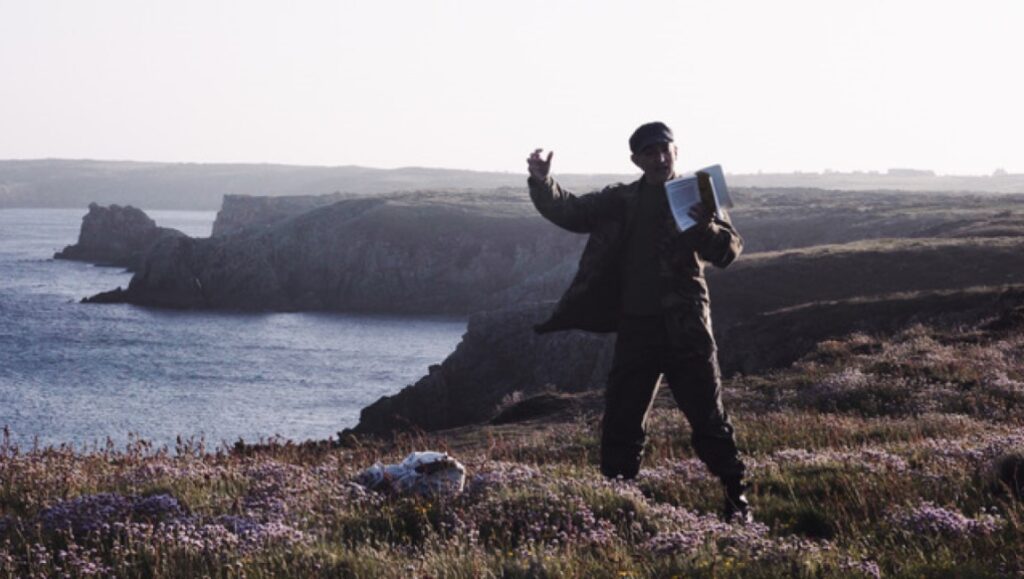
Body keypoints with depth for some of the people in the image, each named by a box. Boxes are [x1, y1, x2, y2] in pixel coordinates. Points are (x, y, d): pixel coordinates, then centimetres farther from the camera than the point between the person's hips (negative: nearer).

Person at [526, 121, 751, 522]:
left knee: (708, 417, -4)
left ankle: (736, 496, 4)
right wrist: (543, 183, -13)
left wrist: (709, 230, -31)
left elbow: (730, 251, -9)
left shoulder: (697, 198, 2)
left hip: (685, 327, -3)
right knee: (621, 421, 6)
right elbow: (569, 212, 6)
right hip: (635, 327, 3)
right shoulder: (621, 201, 10)